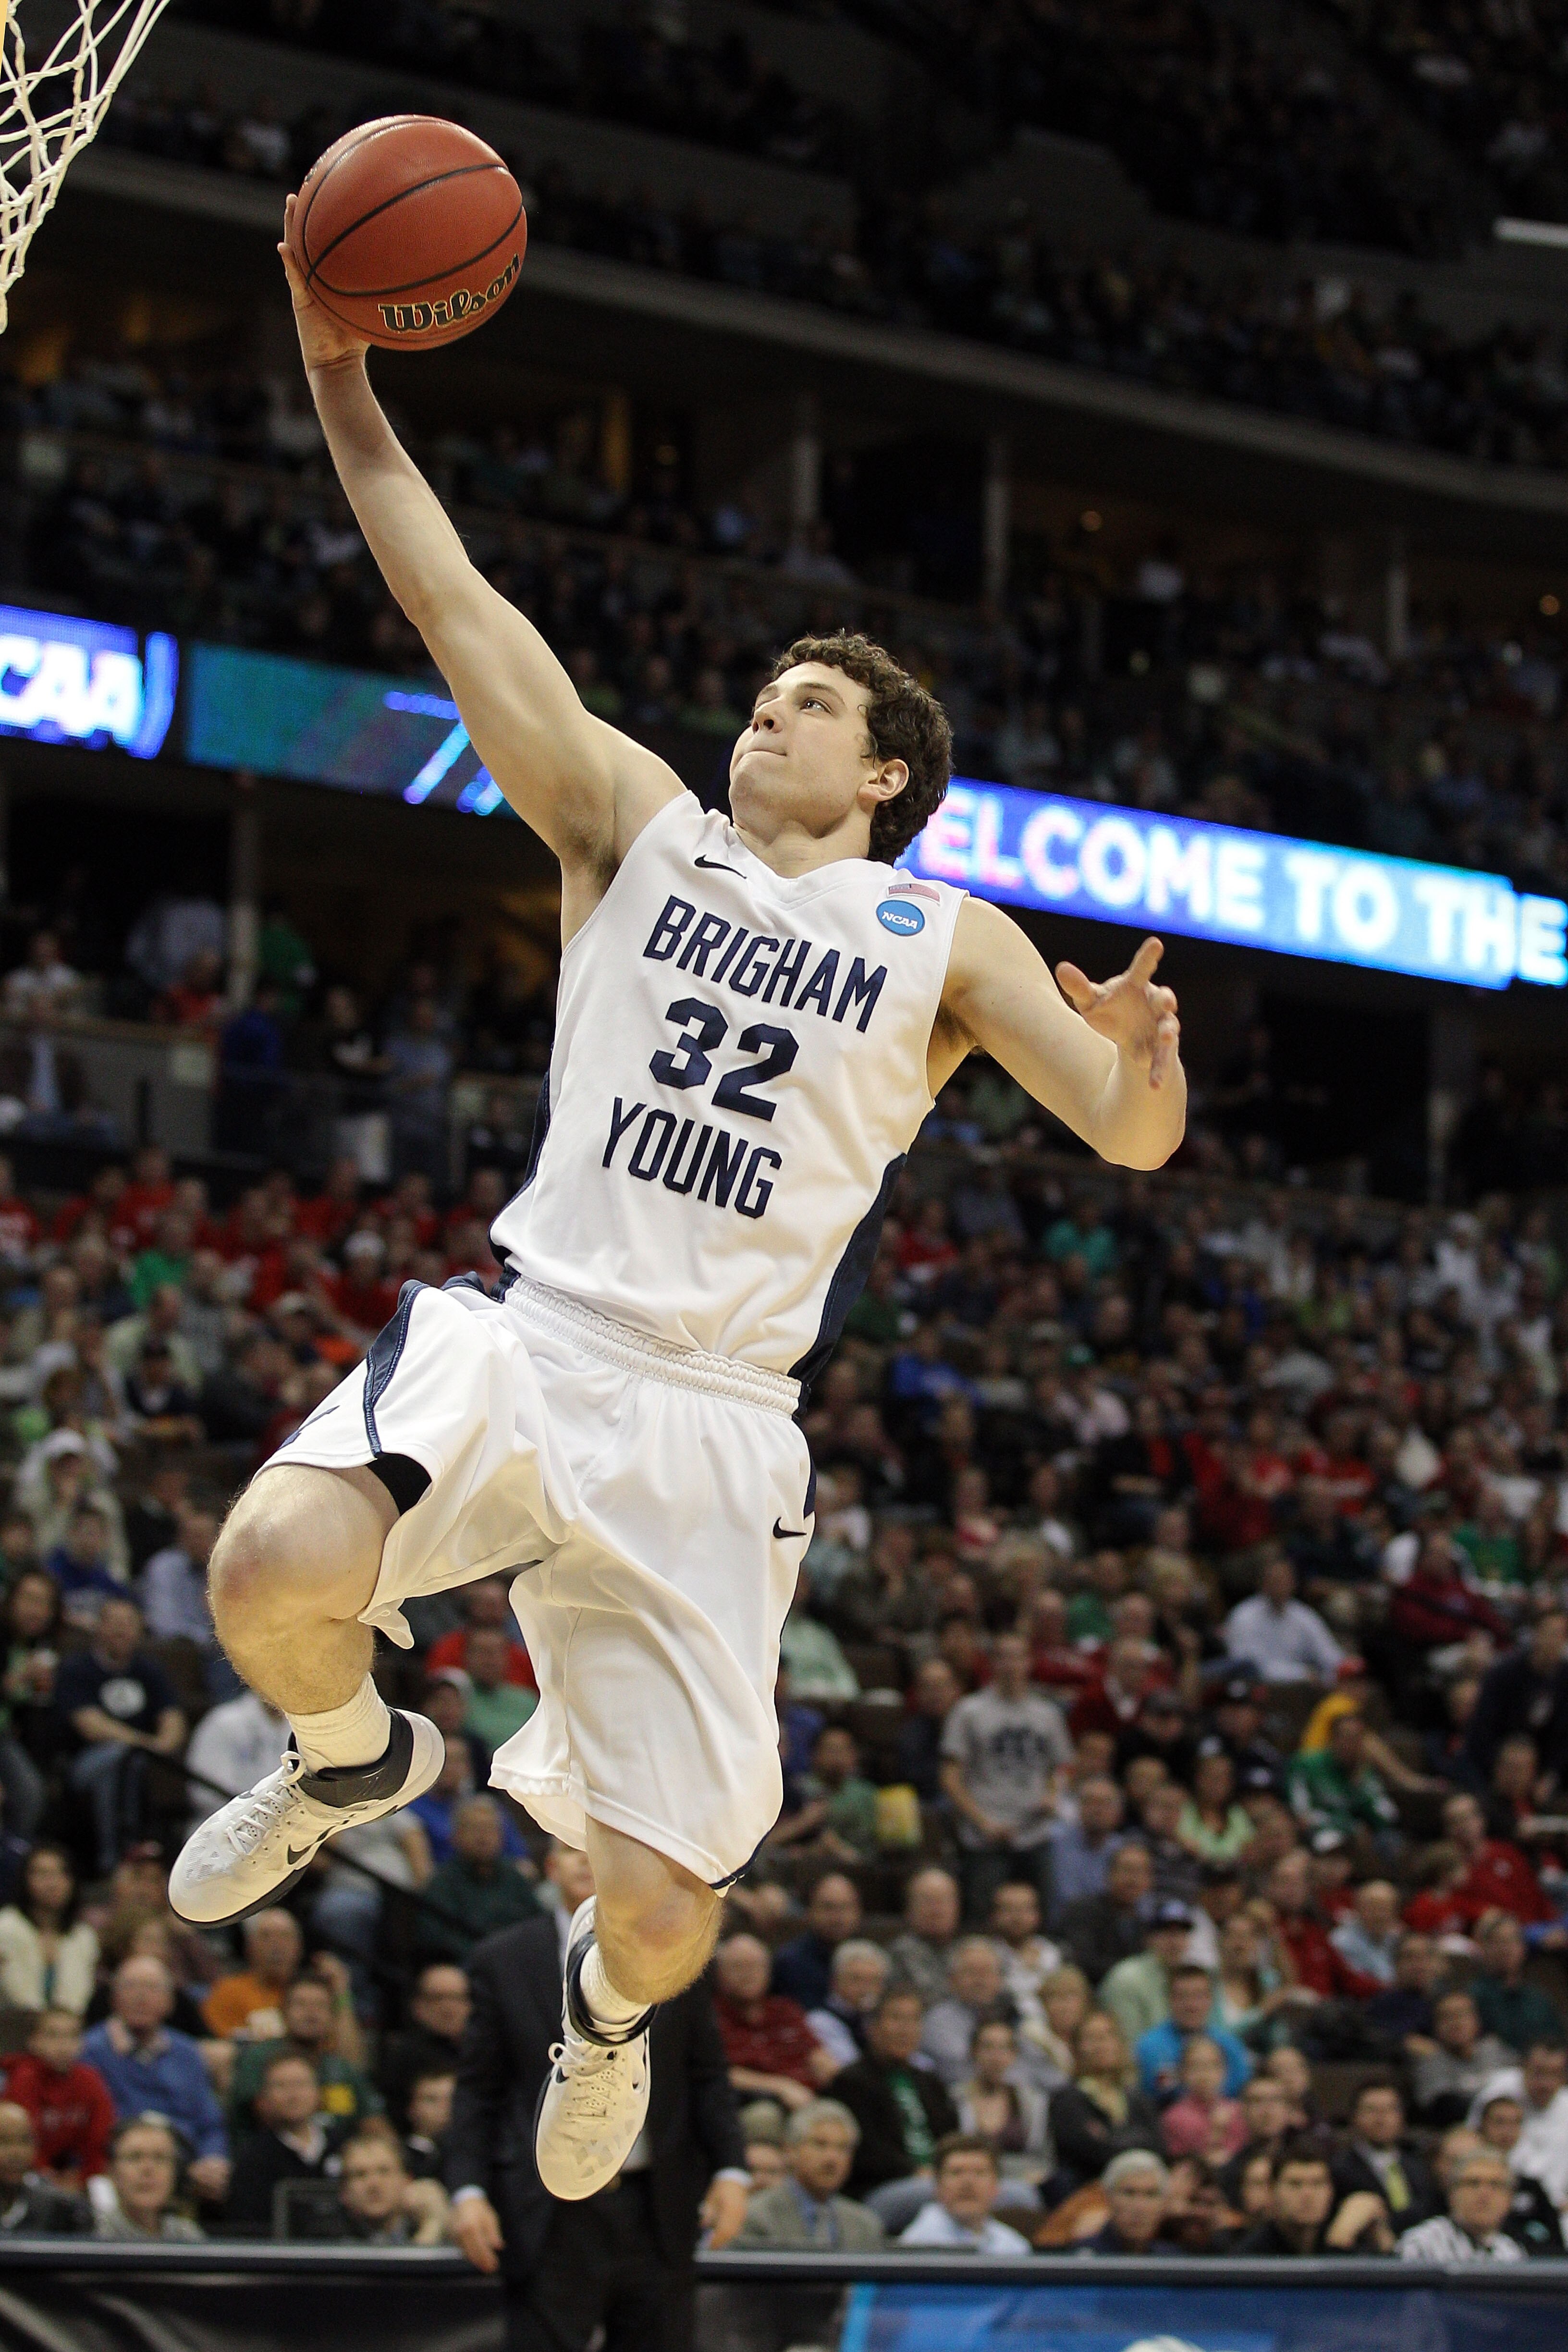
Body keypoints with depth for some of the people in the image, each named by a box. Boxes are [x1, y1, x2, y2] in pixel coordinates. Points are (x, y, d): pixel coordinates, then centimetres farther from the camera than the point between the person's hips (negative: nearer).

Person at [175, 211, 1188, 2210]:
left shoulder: (945, 943, 10)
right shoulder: (639, 827, 13)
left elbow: (1131, 1138, 3)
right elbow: (464, 614, 7)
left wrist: (1142, 1053, -22)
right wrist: (344, 388, -1)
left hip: (707, 1423, -1)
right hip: (523, 1337, 1)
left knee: (664, 1907, -6)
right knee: (277, 1567, -32)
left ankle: (604, 2004, 36)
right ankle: (352, 1762, 7)